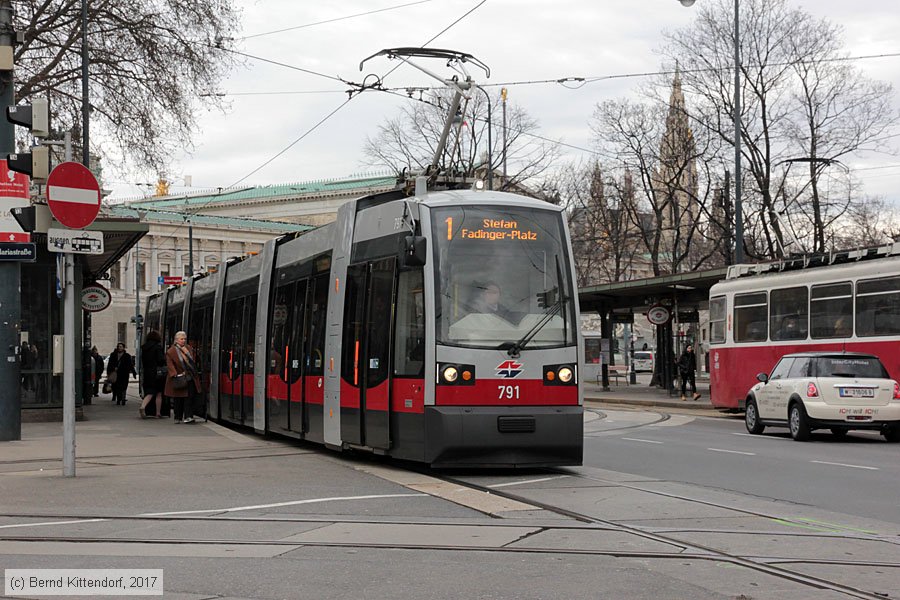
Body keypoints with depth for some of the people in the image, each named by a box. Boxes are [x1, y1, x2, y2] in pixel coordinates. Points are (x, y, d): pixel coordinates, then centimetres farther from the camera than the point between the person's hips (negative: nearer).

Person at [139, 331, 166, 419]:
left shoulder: (144, 347, 7)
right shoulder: (158, 347, -11)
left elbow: (142, 361, 11)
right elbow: (161, 360, -16)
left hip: (147, 373, 5)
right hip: (158, 373, -4)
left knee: (149, 392, 9)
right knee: (159, 393, 6)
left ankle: (142, 407, -12)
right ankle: (158, 413, 9)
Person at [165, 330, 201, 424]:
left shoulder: (189, 349, 12)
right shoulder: (171, 351, -5)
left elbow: (194, 360, 21)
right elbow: (170, 365, -11)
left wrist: (195, 372, 14)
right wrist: (175, 374, -22)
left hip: (191, 378, 4)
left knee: (190, 397, -5)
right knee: (179, 399, 1)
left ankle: (188, 416, -5)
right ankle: (178, 418, 9)